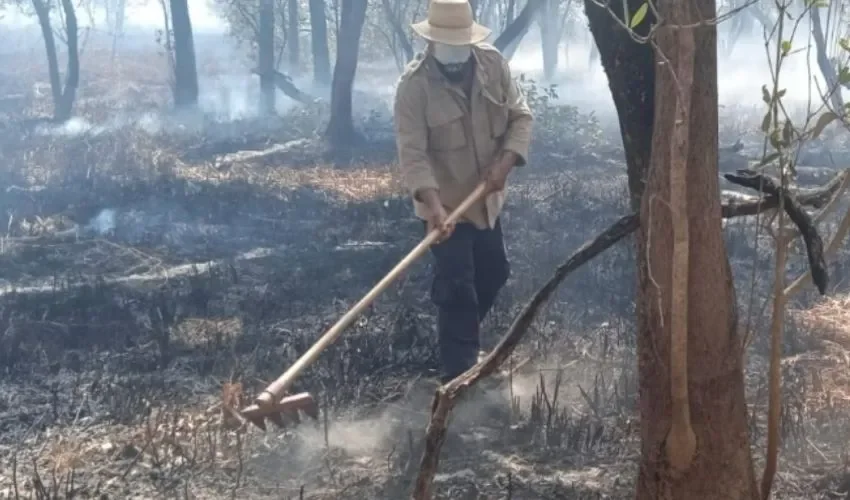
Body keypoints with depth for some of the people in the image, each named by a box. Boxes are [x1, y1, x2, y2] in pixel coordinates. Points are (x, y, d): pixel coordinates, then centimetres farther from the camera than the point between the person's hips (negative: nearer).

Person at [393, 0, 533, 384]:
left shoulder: (493, 63, -6)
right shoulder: (414, 83, -21)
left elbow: (520, 115, -1)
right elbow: (412, 153, -23)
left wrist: (506, 162, -17)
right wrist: (433, 204, -35)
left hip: (486, 197, 6)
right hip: (446, 202, -6)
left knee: (494, 274, 20)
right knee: (457, 288, -8)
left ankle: (461, 340, 43)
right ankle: (458, 374, 1)